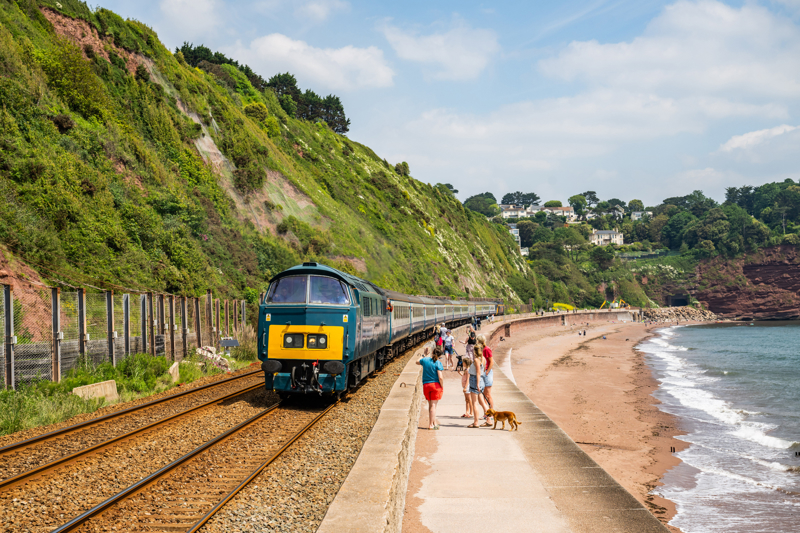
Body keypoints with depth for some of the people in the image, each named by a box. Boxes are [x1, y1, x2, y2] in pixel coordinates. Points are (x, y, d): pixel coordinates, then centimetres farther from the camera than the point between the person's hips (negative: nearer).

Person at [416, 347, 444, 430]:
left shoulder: (425, 360, 2)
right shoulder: (438, 363, -10)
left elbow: (417, 362, 27)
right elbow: (440, 377, -15)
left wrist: (424, 355, 36)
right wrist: (442, 387, -4)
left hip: (425, 385, 4)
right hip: (435, 385, -4)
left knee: (430, 405, 16)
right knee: (433, 405, 0)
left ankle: (434, 422, 25)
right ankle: (431, 425, 1)